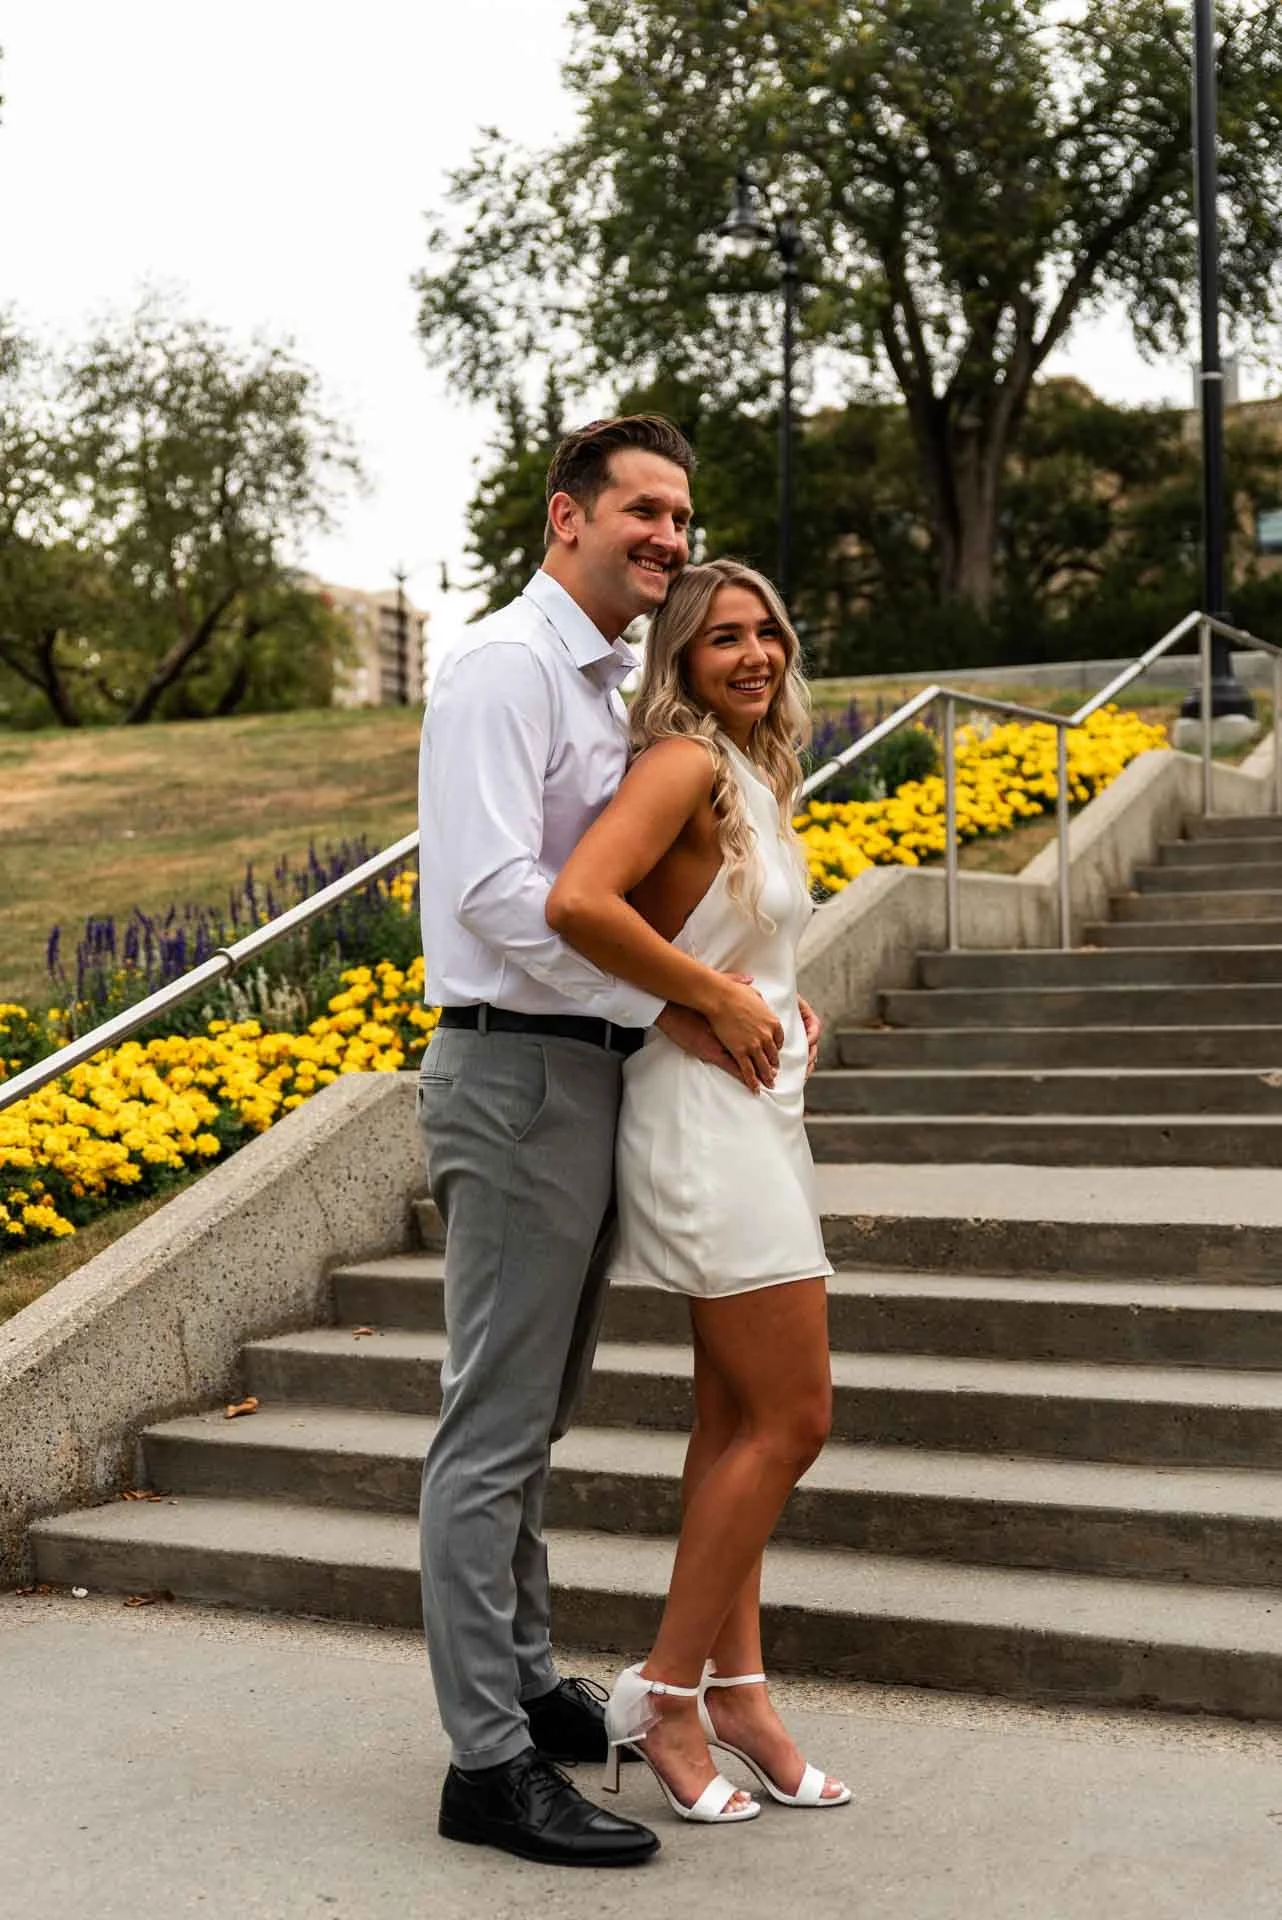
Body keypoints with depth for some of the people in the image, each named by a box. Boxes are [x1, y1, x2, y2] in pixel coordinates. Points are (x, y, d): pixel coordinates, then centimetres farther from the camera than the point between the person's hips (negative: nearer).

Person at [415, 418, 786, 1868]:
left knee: (535, 1412, 18)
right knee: (496, 1423, -4)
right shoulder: (503, 666, -11)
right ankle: (490, 1763, 3)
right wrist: (672, 1006, -20)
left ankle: (526, 1683, 31)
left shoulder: (609, 688, 18)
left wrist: (755, 994, 9)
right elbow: (497, 891, -22)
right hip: (517, 1072, -10)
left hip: (589, 1070, 10)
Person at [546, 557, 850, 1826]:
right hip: (705, 1116, -9)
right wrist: (715, 997, -19)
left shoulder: (752, 776, 14)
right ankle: (664, 1696, 7)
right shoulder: (684, 764, -14)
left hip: (756, 1116, 10)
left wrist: (782, 1008, 9)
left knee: (734, 1416, 12)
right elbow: (577, 904, -30)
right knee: (791, 1421, -5)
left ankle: (736, 1691, 20)